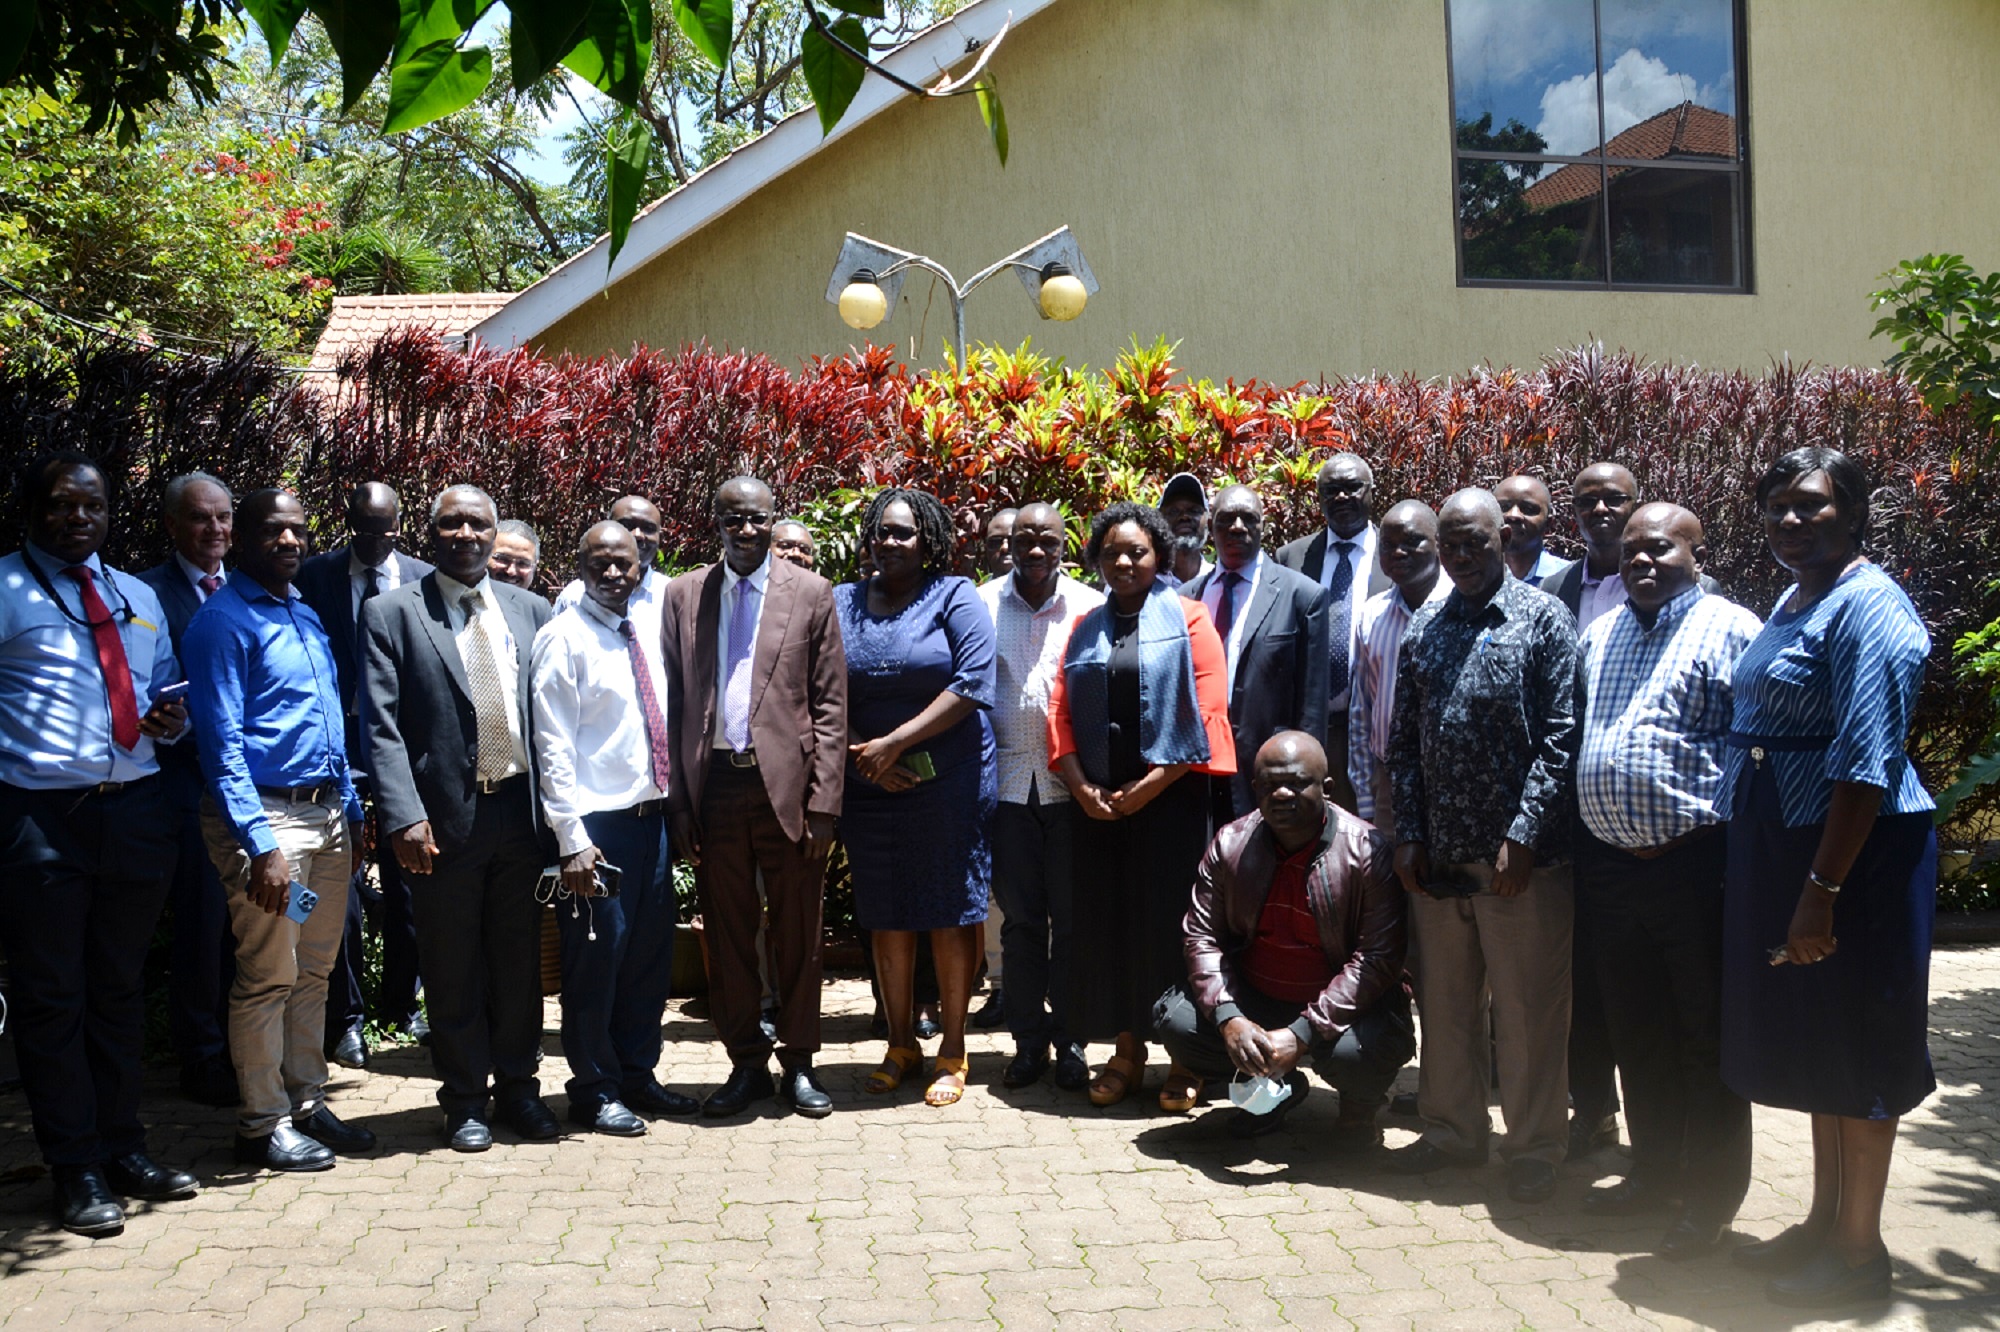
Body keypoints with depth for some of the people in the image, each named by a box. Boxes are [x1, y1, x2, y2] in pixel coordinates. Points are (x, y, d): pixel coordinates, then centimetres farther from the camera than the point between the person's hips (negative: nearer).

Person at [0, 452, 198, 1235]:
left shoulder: (138, 598, 18)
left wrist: (171, 719, 4)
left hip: (135, 810, 6)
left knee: (120, 989, 15)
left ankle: (124, 1149, 26)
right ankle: (77, 1171, 11)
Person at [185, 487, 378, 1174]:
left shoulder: (306, 616, 14)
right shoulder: (224, 621, -10)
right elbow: (222, 741, -15)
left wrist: (351, 811, 14)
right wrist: (261, 844, -21)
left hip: (328, 813, 8)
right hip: (266, 815, -8)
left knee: (313, 973, 14)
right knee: (267, 978, -1)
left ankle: (305, 1103, 24)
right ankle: (263, 1124, 10)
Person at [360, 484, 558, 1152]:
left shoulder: (530, 610, 9)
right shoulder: (391, 613, -1)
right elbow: (382, 726, -8)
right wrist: (404, 817, -18)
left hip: (522, 809, 3)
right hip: (445, 817, -3)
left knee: (520, 960, 12)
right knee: (454, 970, 7)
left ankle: (517, 1085, 27)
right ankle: (465, 1100, 21)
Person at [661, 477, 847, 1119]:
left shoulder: (811, 593, 2)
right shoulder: (682, 595, 7)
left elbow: (831, 704, 0)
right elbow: (673, 704, 7)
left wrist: (823, 801, -7)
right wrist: (678, 799, 1)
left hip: (787, 783, -2)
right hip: (714, 784, 2)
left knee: (797, 934, 7)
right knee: (727, 934, 9)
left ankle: (798, 1063, 21)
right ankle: (746, 1063, 22)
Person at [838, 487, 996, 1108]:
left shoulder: (954, 597, -2)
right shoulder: (841, 603, 9)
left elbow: (974, 683, -13)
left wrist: (895, 741, -16)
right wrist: (862, 754, -10)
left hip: (949, 783, -3)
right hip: (869, 787, 3)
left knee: (950, 913, 1)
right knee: (886, 916, 8)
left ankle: (952, 1051, 11)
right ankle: (900, 1044, 20)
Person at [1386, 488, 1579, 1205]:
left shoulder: (1543, 620, -3)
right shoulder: (1423, 630, 11)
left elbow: (1559, 738, -9)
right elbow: (1404, 741, 12)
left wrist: (1523, 835, -15)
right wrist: (1409, 834, 4)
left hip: (1519, 856, -5)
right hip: (1437, 853, 5)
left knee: (1529, 1007, 3)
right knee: (1444, 999, 13)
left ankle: (1533, 1147, 17)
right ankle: (1453, 1128, 29)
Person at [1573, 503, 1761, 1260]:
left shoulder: (1730, 630, -6)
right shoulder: (1598, 637, 14)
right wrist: (1585, 857, 14)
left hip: (1696, 862, -6)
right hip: (1610, 864, 6)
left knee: (1705, 1036, 4)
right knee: (1635, 1033, 16)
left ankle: (1712, 1195, 16)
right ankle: (1655, 1171, 32)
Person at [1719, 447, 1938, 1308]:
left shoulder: (1865, 606, -16)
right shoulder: (1792, 601, 12)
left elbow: (1867, 763, -22)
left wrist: (1823, 889, -24)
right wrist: (1786, 879, 17)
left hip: (1855, 851, -9)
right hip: (1779, 846, 9)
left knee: (1854, 1045, 3)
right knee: (1811, 1038, 17)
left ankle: (1859, 1249, 17)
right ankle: (1824, 1220, 32)